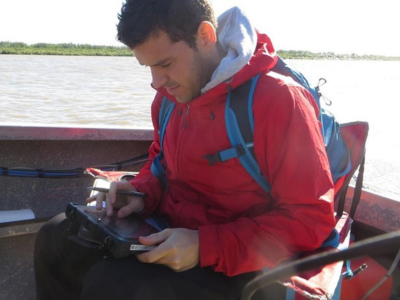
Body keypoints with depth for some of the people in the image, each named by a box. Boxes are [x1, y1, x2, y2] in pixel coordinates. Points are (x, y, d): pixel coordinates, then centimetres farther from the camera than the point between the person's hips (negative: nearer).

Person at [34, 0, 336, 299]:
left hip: (234, 265, -7)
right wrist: (142, 194, -3)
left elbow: (312, 218, -21)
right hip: (168, 234, 8)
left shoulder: (278, 100, -22)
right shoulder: (170, 94, 2)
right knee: (56, 238, -1)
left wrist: (205, 247, -27)